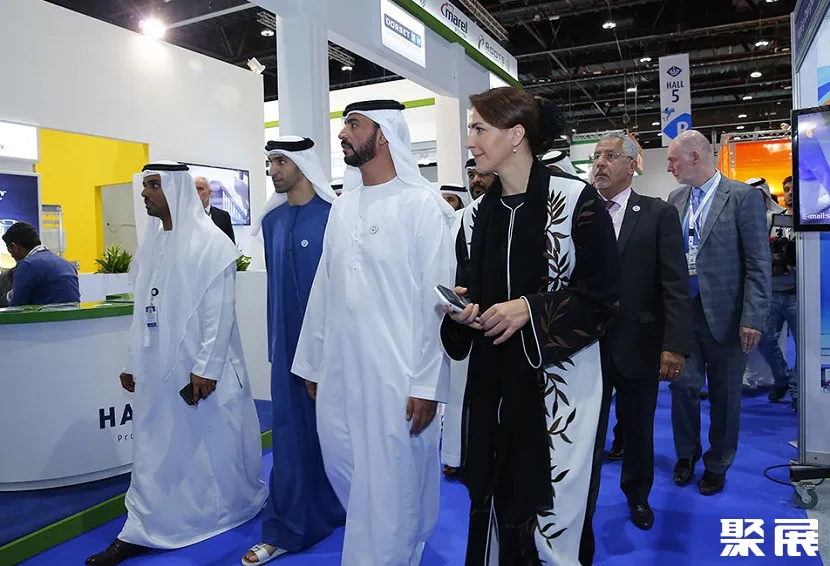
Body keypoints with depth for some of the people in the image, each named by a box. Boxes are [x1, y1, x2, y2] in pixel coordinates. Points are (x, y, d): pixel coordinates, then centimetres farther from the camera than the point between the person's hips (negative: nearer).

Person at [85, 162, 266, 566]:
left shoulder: (211, 242, -11)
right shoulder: (151, 241, 10)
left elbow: (220, 310, -15)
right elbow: (143, 308, 13)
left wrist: (206, 367, -18)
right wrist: (132, 363, 13)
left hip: (198, 367, -6)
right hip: (157, 366, 6)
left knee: (213, 447, 9)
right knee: (153, 450, 12)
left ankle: (235, 511, 30)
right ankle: (141, 531, 24)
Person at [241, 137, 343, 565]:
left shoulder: (333, 216, -10)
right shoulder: (272, 220, 9)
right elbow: (274, 280, 13)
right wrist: (275, 339, 13)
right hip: (287, 341, 5)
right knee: (291, 430, 9)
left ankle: (340, 507, 31)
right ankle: (287, 529, 20)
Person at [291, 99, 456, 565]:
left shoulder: (423, 205, -8)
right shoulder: (343, 206, 10)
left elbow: (438, 298, -11)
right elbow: (324, 290, 12)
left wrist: (427, 383, -13)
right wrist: (313, 363, 12)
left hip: (398, 376, -6)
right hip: (339, 371, 6)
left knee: (392, 486, 6)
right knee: (345, 473, 17)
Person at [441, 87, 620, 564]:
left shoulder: (576, 199, -9)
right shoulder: (477, 215, 8)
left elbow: (604, 294, -8)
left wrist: (530, 309, -18)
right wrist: (461, 309, -5)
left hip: (559, 376, -5)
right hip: (493, 380, 5)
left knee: (550, 507, 1)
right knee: (493, 503, 10)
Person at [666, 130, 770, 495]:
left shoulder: (743, 197, -8)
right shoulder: (676, 199, 7)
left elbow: (759, 265, -10)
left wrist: (753, 319, -15)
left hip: (724, 313, -3)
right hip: (683, 310, 4)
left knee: (724, 395, 10)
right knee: (683, 385, 6)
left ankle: (717, 464, 30)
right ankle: (687, 453, 30)